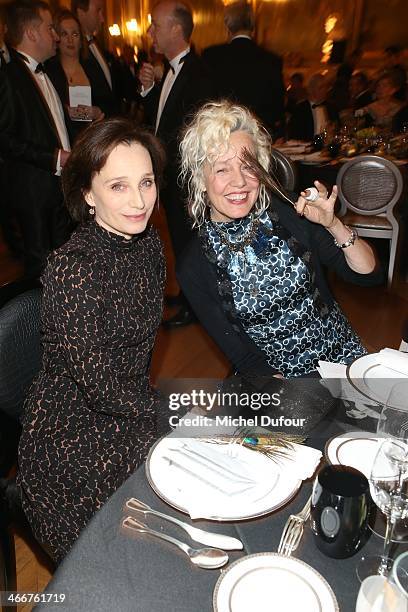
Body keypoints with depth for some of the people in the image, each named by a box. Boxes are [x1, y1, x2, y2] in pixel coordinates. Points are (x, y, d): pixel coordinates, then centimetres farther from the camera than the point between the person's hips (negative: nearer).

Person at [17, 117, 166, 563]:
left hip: (130, 418, 7)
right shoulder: (72, 270, -28)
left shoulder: (147, 243, -4)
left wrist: (146, 400, 8)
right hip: (73, 440, -6)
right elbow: (101, 387, -24)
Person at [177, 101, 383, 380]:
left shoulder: (291, 210, -8)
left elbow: (370, 274, -2)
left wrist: (334, 225, -19)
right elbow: (243, 357, -8)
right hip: (273, 375, 0)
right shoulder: (194, 267, -11)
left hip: (342, 353, 1)